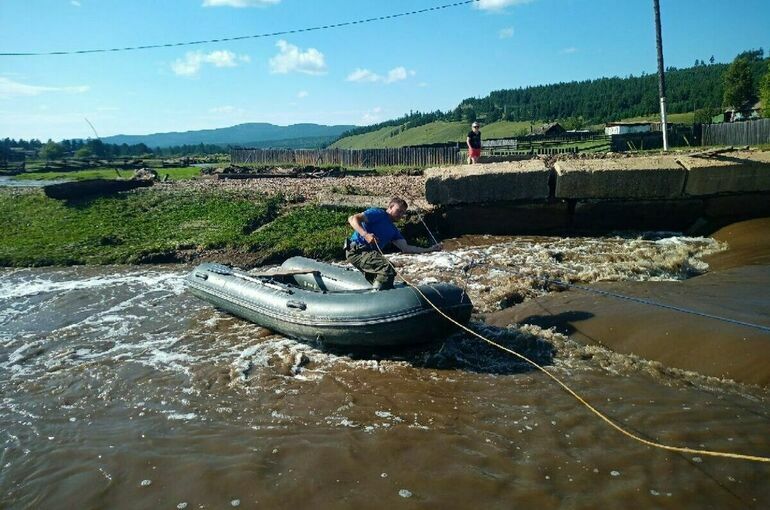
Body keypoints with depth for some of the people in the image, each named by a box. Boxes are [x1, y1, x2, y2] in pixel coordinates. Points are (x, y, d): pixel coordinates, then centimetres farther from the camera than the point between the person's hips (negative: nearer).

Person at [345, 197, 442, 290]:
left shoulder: (393, 230, 21)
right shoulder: (378, 213, -2)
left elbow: (406, 248, 14)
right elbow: (353, 219, -13)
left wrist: (430, 249, 7)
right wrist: (365, 234, -30)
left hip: (370, 254, 10)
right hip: (357, 250, -10)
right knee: (388, 270, -27)